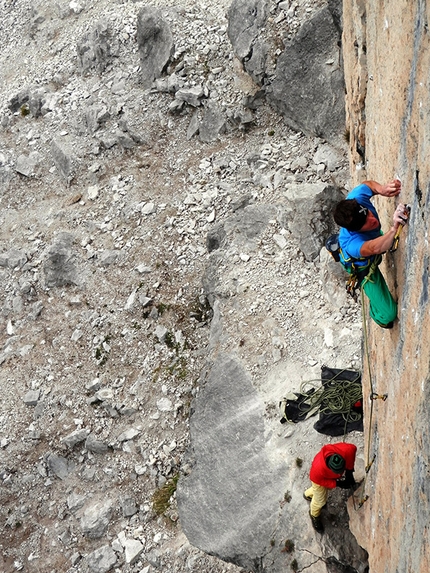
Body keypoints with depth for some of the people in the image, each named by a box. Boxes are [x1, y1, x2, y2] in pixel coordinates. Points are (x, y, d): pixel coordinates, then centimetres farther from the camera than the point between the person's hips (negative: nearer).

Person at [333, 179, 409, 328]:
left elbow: (368, 184, -15)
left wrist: (381, 189, -36)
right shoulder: (350, 244, -53)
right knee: (388, 314, -4)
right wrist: (394, 228, -84)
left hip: (374, 237, 6)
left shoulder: (356, 199, -37)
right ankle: (379, 316, 33)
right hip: (364, 266, -6)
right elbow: (375, 248, -71)